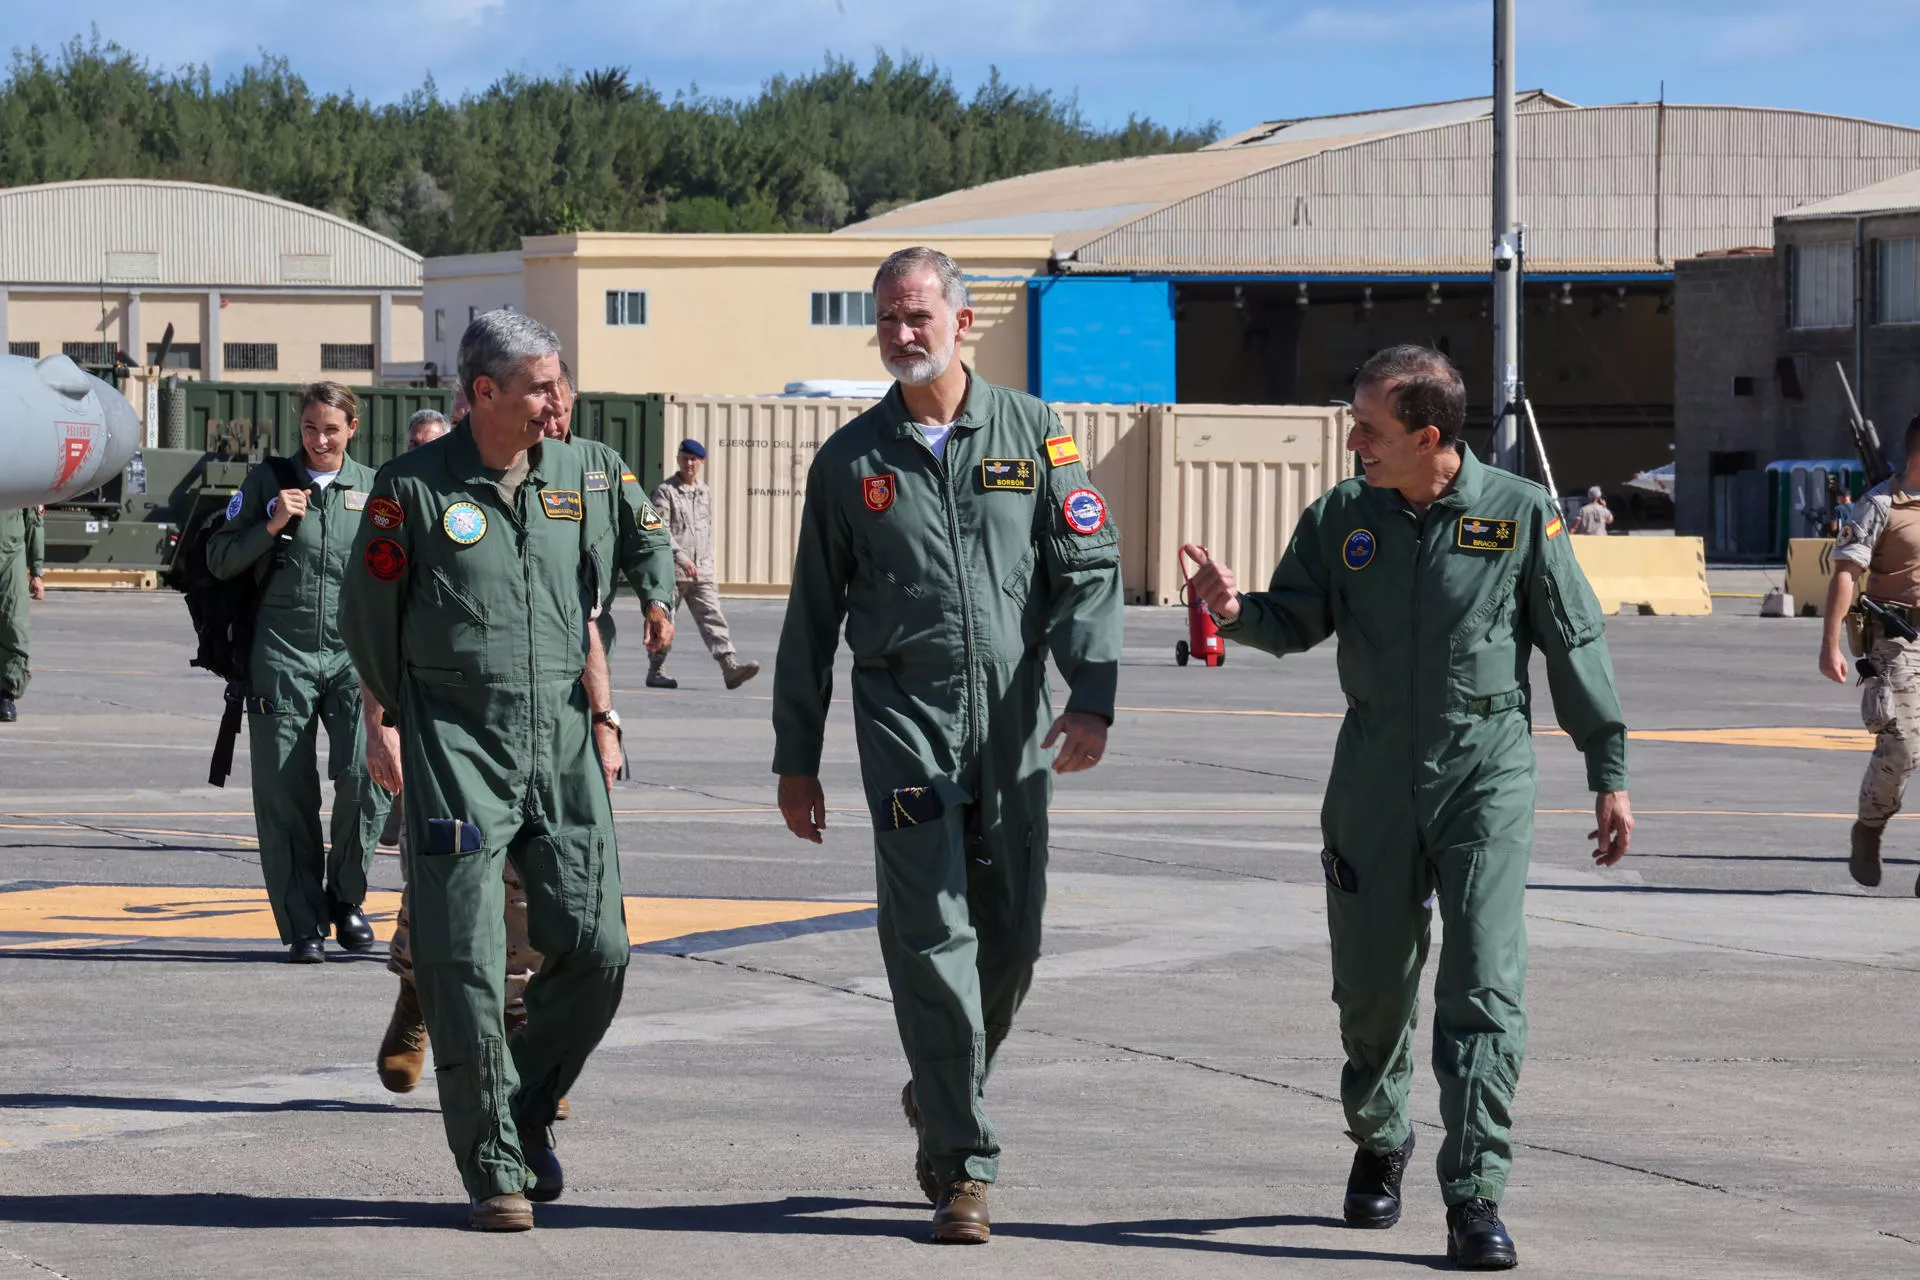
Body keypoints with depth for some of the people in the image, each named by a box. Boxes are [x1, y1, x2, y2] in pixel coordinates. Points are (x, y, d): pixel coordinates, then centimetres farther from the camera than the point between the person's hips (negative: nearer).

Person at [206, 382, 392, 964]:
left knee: (365, 775, -17)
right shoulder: (268, 481, 7)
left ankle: (346, 898, 4)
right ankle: (303, 923, 7)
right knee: (286, 792, -3)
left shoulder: (374, 488, 10)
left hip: (355, 653, 0)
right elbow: (219, 560, 6)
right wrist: (271, 524, -7)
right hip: (283, 653, 0)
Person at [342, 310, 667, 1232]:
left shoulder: (569, 473, 10)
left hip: (561, 740, 4)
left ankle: (531, 1105, 22)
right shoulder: (414, 487, -5)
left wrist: (601, 716, 14)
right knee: (465, 959, -7)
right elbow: (368, 620, 3)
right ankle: (493, 1167, 1)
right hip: (457, 745, -4)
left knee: (595, 946, -3)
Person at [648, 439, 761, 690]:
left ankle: (731, 668, -17)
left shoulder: (706, 493, 16)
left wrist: (709, 566, 19)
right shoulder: (665, 491, -4)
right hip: (671, 569, -5)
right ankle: (656, 671, 14)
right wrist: (681, 557, -23)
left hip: (701, 571, 5)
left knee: (712, 618, -6)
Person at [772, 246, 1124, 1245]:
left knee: (1011, 937, 6)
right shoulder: (851, 460, 7)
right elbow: (812, 618, 12)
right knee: (933, 935, -10)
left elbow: (1089, 568, 3)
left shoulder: (1032, 433, 7)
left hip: (1013, 723, 1)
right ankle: (960, 1164, -8)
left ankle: (939, 1094, 33)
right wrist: (795, 758, 10)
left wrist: (1093, 698, -11)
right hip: (905, 720, -1)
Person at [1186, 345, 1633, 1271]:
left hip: (1485, 776, -3)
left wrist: (1609, 775, 1)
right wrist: (1235, 611, -20)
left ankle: (1474, 1195, -10)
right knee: (1371, 984, 10)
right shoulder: (1342, 517, 4)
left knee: (1484, 988, -11)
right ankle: (1378, 1143, 35)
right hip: (1373, 777, 3)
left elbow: (1576, 646, 0)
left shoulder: (1520, 515, -4)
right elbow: (1295, 620, 3)